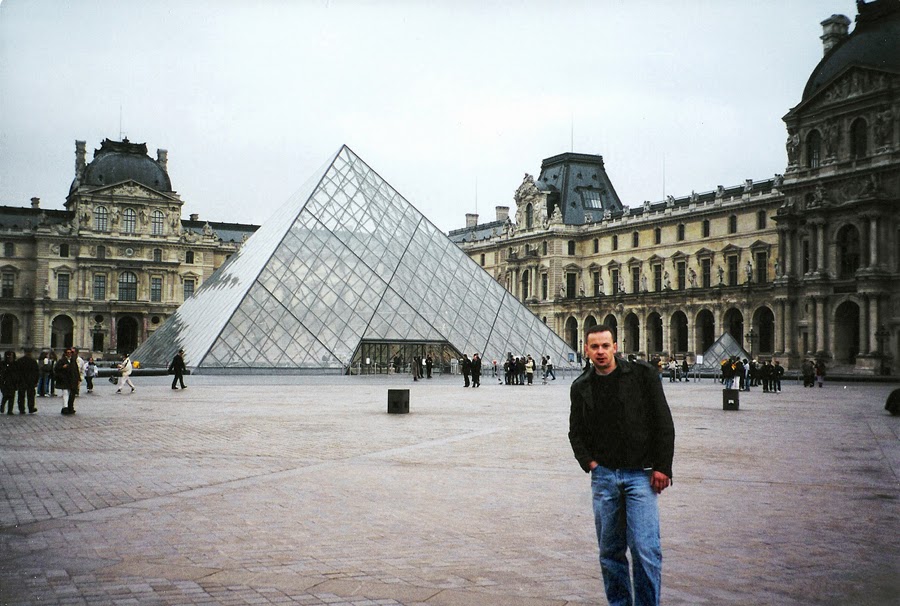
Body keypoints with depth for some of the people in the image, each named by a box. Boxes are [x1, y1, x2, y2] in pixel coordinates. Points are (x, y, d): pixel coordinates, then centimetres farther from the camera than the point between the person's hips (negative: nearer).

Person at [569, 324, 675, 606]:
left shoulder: (643, 375, -1)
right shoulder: (581, 387, 8)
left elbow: (663, 424, 0)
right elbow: (576, 432, 17)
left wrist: (662, 467, -5)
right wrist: (590, 463, 2)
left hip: (640, 474, -3)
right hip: (603, 476, 3)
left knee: (645, 549, -9)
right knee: (610, 550, 9)